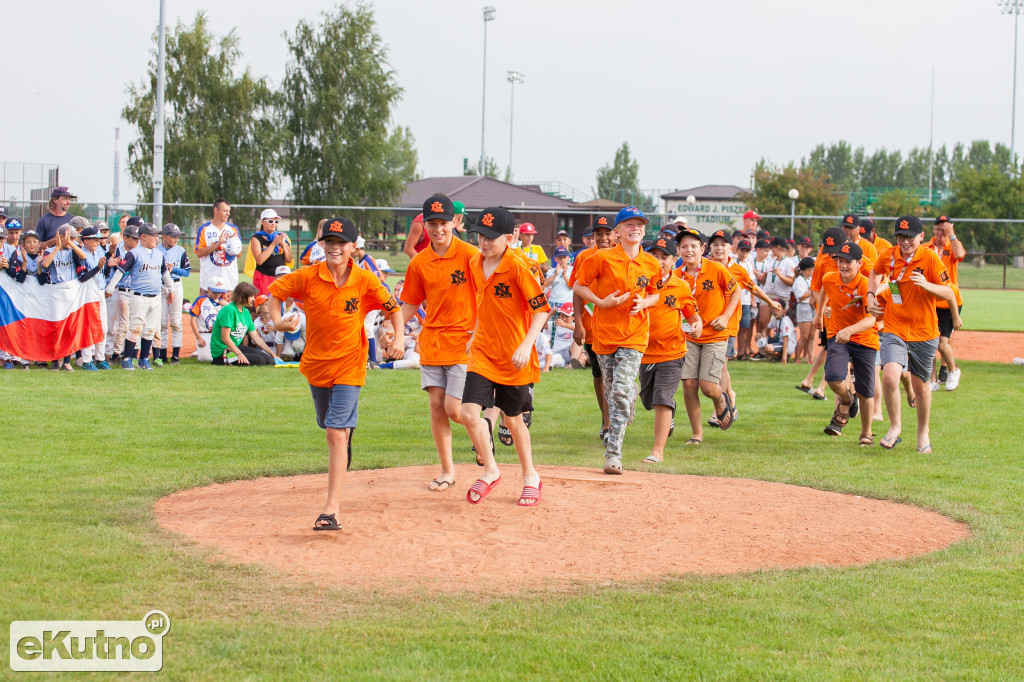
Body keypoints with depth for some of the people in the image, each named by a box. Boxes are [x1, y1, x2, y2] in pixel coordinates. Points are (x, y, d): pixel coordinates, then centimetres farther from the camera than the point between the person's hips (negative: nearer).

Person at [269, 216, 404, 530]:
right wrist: (277, 321, -12)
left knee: (336, 433, -14)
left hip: (349, 365, -3)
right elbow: (275, 291, 5)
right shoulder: (308, 277, -7)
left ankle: (332, 508, -20)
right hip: (316, 363, 3)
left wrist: (399, 339, -13)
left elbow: (394, 307, 2)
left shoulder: (365, 281, -9)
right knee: (332, 430, 19)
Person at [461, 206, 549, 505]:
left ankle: (530, 475, 32)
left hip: (515, 358, -4)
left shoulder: (517, 267, -16)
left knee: (513, 419, 9)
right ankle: (490, 471, 10)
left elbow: (541, 309, -17)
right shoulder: (475, 264, 3)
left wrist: (527, 345, -27)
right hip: (483, 352, 5)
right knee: (469, 413, -11)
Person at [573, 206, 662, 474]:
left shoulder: (651, 264, 4)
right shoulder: (603, 258, -6)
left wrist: (644, 302, -3)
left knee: (622, 391, -13)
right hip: (605, 332, 0)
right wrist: (601, 302, -13)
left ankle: (613, 453, -13)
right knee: (611, 390, 9)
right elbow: (578, 286, 1)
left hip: (634, 334, 0)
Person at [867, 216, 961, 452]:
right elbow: (875, 273, 22)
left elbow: (948, 293, -10)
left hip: (924, 332, -1)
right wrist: (870, 296, 7)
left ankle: (923, 433, 34)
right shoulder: (888, 257, -2)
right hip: (894, 330, 1)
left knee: (920, 386, 10)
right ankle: (895, 427, 1)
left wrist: (927, 285, -27)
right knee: (890, 377, -21)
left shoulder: (930, 259, -11)